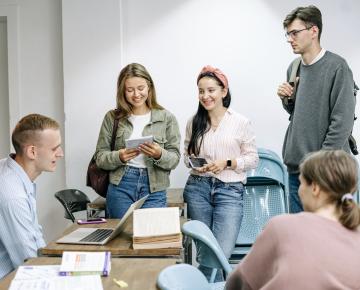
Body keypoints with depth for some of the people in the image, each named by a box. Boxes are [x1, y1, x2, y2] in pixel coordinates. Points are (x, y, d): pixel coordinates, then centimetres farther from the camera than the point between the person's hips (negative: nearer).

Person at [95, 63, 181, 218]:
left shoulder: (166, 118, 2)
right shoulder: (112, 117, 4)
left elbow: (174, 159, 1)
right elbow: (100, 157, 4)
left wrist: (159, 155, -20)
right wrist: (119, 157, -16)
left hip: (154, 190, 0)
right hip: (120, 187, 1)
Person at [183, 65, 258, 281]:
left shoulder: (241, 122, -2)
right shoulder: (194, 122, 7)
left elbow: (253, 158, 2)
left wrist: (227, 163, -13)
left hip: (230, 190, -3)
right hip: (198, 187, 3)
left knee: (222, 251, -14)